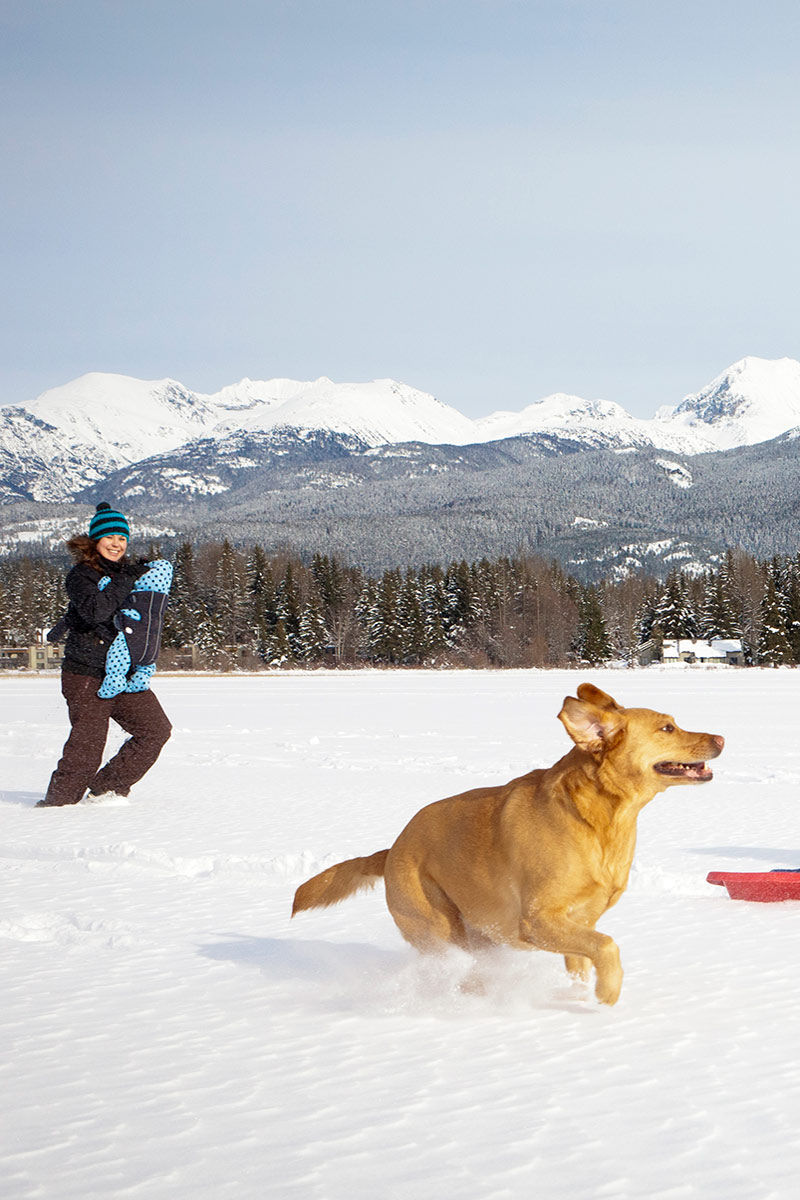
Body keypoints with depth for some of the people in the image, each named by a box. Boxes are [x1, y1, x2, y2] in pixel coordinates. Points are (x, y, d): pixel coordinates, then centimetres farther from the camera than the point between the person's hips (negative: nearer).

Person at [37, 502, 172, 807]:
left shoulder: (126, 570, 13)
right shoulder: (81, 575, -8)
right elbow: (95, 610, -26)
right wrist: (125, 581, -22)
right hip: (87, 675, -7)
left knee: (156, 729, 2)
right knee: (87, 743, -9)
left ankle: (107, 788, 13)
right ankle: (58, 800, 8)